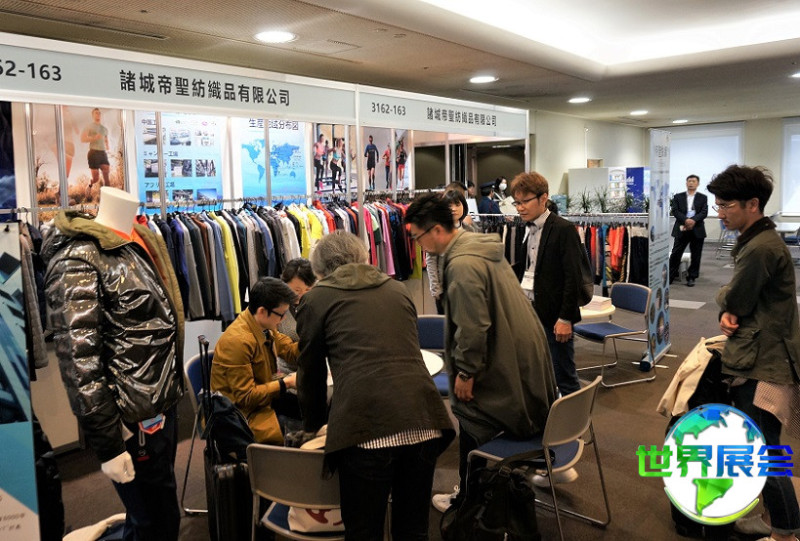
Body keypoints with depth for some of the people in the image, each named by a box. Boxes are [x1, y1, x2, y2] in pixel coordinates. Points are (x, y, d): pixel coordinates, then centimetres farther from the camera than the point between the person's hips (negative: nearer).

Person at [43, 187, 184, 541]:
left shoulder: (141, 242, 8)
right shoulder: (78, 258, -18)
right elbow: (78, 359, -21)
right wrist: (107, 445, -19)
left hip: (163, 406, 8)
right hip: (131, 421, -8)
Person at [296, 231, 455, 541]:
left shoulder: (316, 298, 11)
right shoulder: (398, 289, 22)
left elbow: (311, 372, 17)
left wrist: (313, 426, 34)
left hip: (366, 426, -4)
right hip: (422, 419, 5)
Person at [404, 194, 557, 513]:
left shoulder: (462, 264, -25)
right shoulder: (480, 246, 6)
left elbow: (473, 327, -26)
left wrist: (465, 371, -15)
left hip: (500, 363, -9)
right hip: (523, 352, 9)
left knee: (473, 427, 7)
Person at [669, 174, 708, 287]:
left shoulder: (703, 197, 9)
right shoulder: (678, 197, 9)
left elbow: (704, 212, -2)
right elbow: (675, 211, -2)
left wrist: (693, 220, -20)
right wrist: (685, 220, -18)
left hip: (697, 230, 1)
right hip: (682, 229, 0)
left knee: (695, 255, 4)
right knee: (675, 254, -2)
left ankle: (691, 277, 14)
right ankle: (670, 276, 4)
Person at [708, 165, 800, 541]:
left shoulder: (760, 248, -23)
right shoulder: (756, 240, 12)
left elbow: (735, 300, -18)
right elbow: (743, 300, 14)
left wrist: (723, 300, 3)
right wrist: (728, 314, -5)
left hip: (763, 363, -10)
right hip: (757, 356, 11)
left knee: (762, 452, 1)